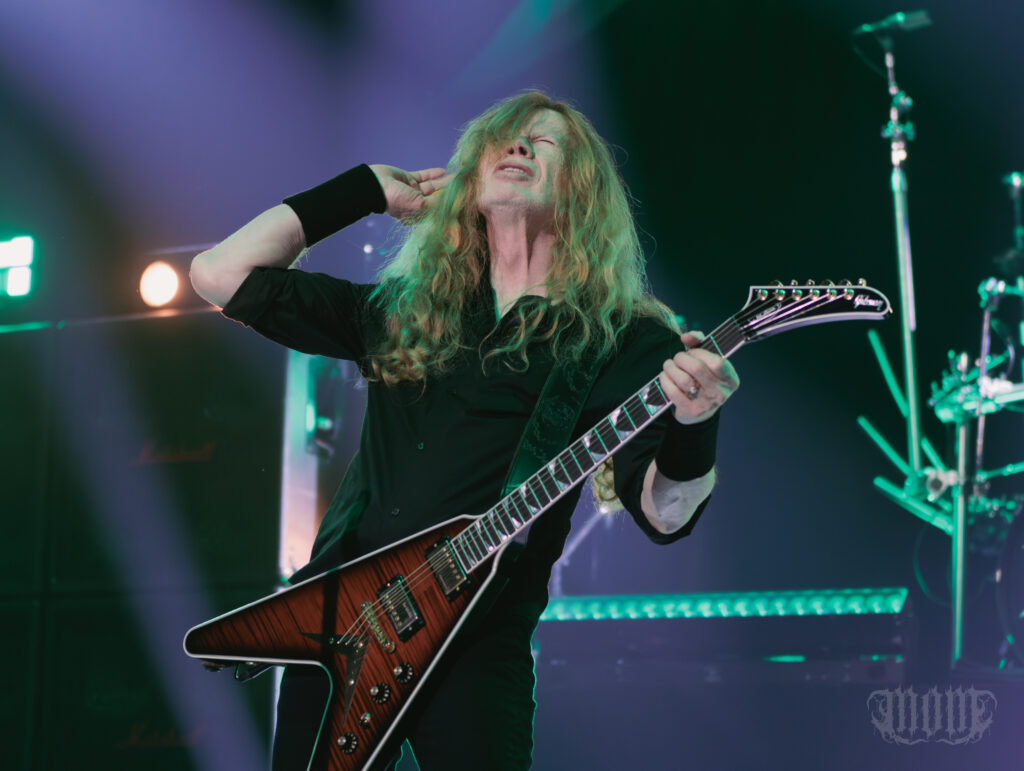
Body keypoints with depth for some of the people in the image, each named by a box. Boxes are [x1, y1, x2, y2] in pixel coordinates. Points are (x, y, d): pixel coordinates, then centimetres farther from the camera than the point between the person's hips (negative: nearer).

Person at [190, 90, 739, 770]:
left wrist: (693, 422, -31)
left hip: (474, 641, -4)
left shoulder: (622, 338, 3)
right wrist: (367, 190, 15)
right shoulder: (404, 311, 15)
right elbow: (221, 273, 11)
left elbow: (663, 513, -9)